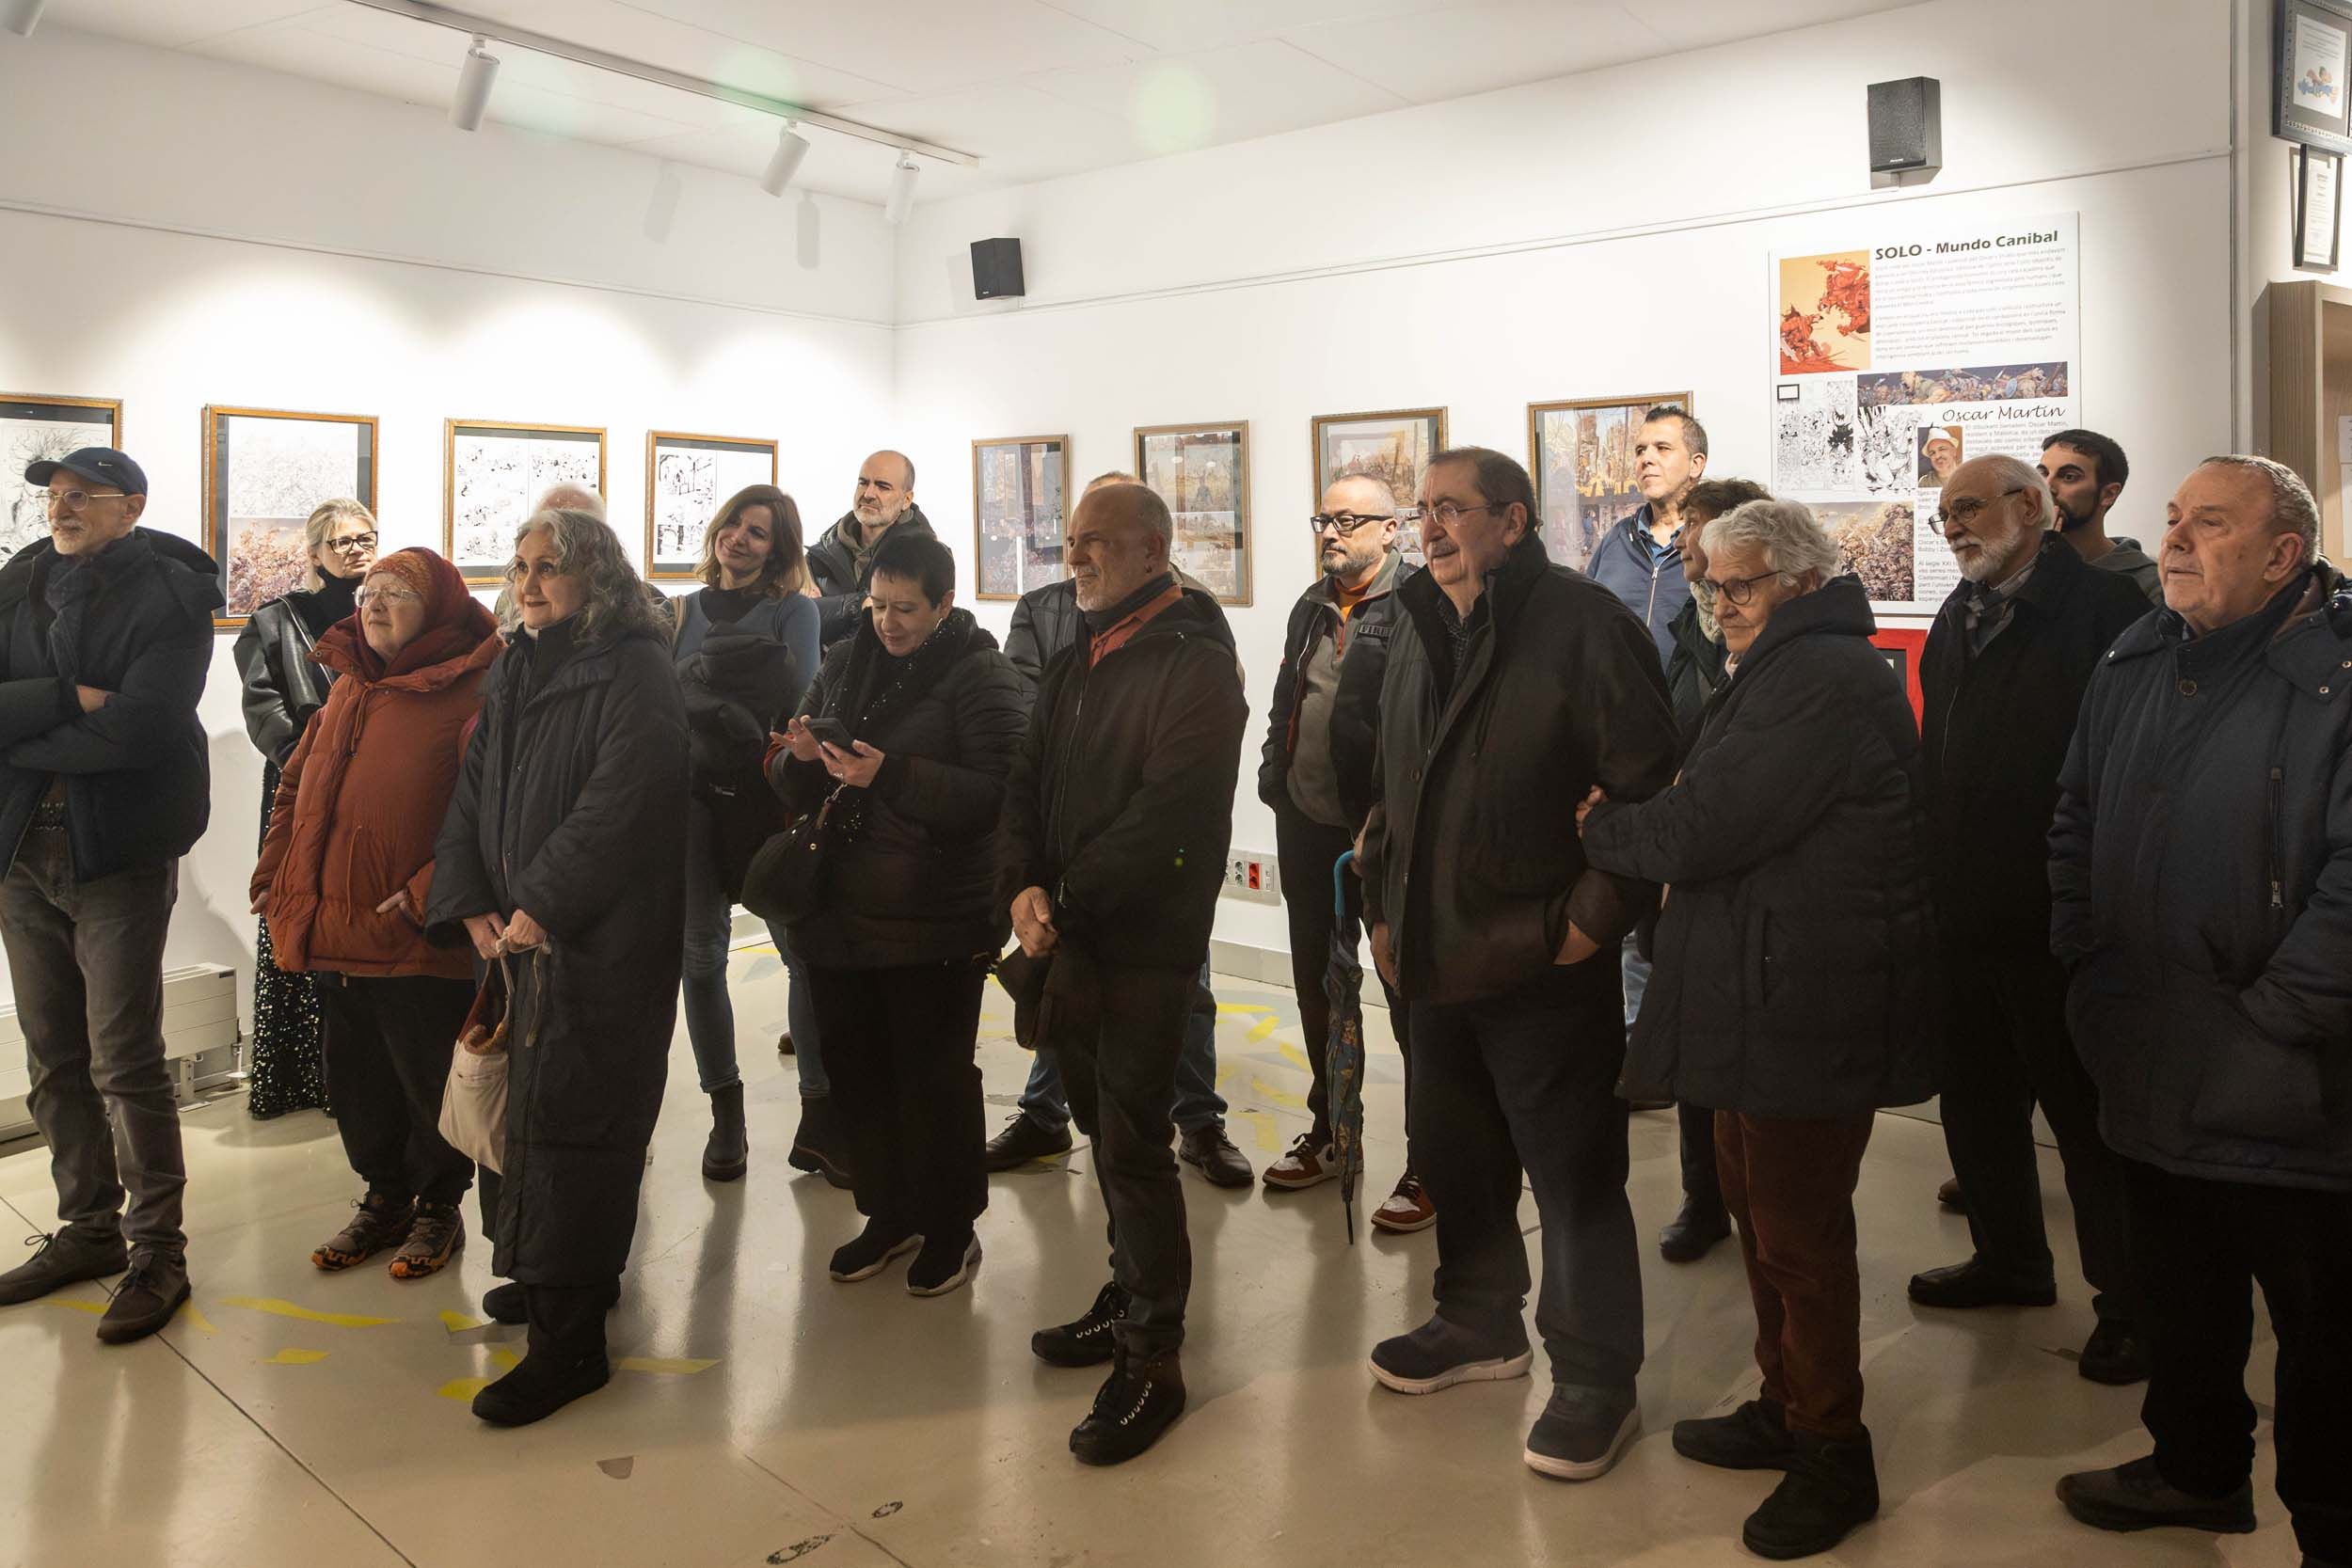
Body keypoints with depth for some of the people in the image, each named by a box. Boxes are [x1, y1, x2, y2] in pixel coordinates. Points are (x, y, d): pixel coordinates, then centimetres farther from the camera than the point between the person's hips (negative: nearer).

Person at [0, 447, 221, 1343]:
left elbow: (137, 730, -20)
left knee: (125, 1062, -3)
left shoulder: (171, 596, -8)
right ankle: (90, 1229, 28)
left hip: (120, 852, -6)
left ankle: (157, 1251, 9)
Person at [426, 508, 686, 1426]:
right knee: (535, 1101, 14)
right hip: (525, 935, 8)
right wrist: (473, 904, -1)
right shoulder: (516, 671, 15)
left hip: (604, 938, -8)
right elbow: (474, 791, 12)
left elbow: (622, 798, -21)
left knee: (566, 1115, -8)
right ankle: (578, 1276, 31)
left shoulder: (633, 671, -10)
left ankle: (569, 1339, -1)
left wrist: (542, 905, -20)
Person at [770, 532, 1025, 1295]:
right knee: (857, 1072, 14)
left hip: (934, 926, -6)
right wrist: (800, 759, -9)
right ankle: (889, 1213, 33)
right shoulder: (846, 665, 11)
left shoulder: (981, 676, -7)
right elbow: (793, 787, 14)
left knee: (935, 1079, 5)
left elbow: (997, 793, -18)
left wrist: (891, 775, -25)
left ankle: (950, 1229, 23)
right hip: (842, 911, 6)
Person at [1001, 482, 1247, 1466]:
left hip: (1147, 944, -8)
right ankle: (1132, 1298, 33)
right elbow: (1028, 785, 9)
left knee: (1132, 1142, -5)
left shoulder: (1195, 665, -12)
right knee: (1105, 1126, 17)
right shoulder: (1076, 666, 15)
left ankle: (1152, 1357, 6)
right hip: (1071, 941, 8)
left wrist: (1067, 902, -15)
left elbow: (1165, 814, -20)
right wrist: (1023, 886, -9)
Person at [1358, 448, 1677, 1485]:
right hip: (1435, 961, 8)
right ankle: (1480, 1323, 40)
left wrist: (1596, 915, -16)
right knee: (1456, 1161, 20)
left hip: (1544, 968, -8)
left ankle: (1596, 1379, 18)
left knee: (1575, 1175, 3)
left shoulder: (1580, 622, -13)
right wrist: (1382, 906, 16)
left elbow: (1652, 788, -17)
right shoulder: (1419, 636, 13)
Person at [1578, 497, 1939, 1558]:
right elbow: (1712, 814, 17)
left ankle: (1833, 1457, 18)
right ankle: (1784, 1406, 36)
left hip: (1809, 1005, -11)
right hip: (1763, 994, 11)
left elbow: (1702, 830, -23)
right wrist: (1629, 829, -1)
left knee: (1799, 1233, 1)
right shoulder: (1786, 671, 18)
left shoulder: (1823, 681, -19)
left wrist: (1600, 828, -5)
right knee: (1760, 1209, 20)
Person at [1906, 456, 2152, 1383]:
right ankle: (2009, 1260, 36)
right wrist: (1932, 881, 14)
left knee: (2087, 1110, 4)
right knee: (1978, 1096, 18)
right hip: (1964, 915, 8)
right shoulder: (1958, 620, 13)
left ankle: (2130, 1303, 19)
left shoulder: (2103, 607, -13)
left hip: (2056, 921, -8)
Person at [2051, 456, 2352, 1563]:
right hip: (2153, 1077, 7)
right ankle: (2197, 1469, 45)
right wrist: (2088, 970, 7)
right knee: (2181, 1300, 24)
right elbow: (2076, 827, 13)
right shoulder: (2135, 664, 6)